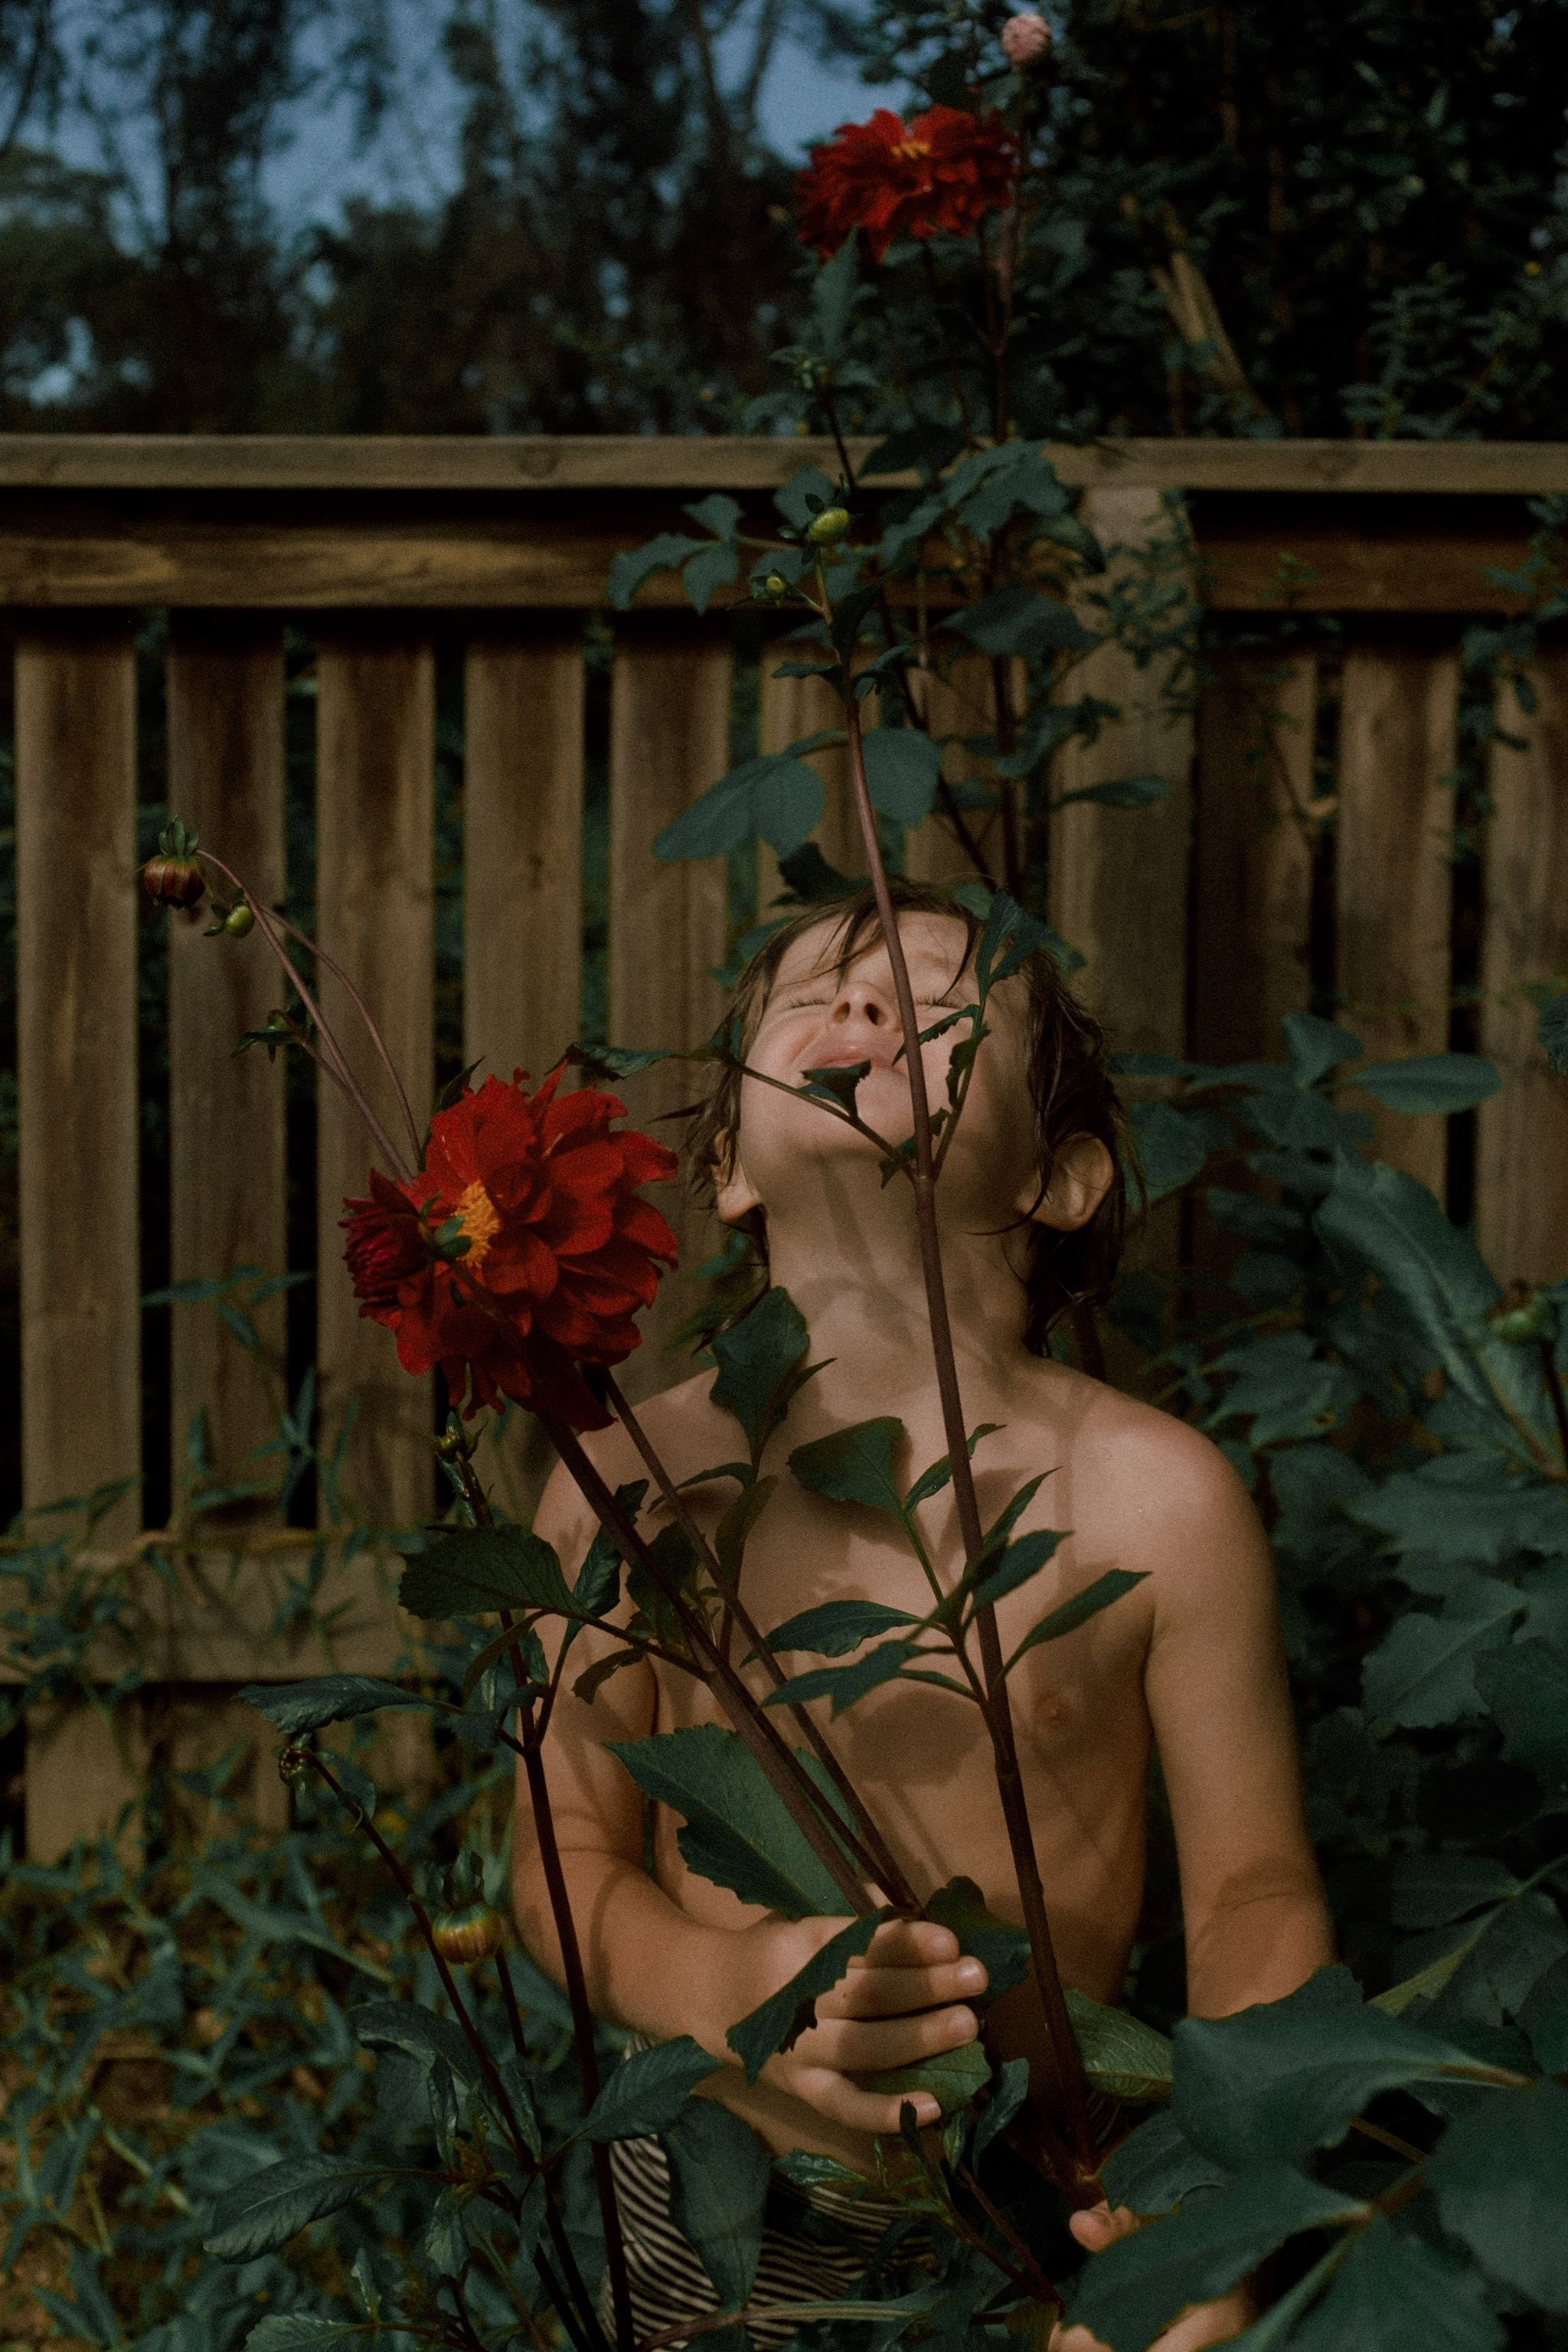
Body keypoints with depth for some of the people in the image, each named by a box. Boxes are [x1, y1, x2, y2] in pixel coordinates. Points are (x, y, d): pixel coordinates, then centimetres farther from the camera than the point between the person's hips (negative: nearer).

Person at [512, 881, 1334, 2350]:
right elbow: (566, 1864, -2)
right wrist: (719, 1986, -21)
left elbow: (1253, 1893, -7)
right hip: (710, 2227, 1)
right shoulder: (624, 1485, -10)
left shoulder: (1157, 1498, -14)